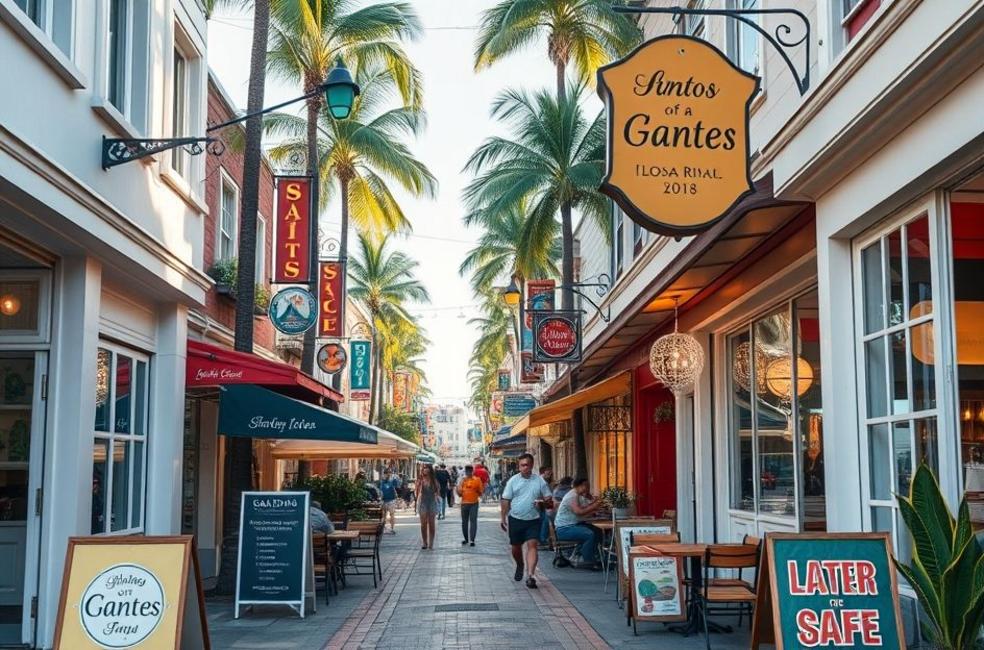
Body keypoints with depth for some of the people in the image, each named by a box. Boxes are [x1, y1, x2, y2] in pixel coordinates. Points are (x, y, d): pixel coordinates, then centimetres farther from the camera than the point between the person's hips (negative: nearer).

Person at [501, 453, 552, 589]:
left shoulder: (540, 481, 0)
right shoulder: (513, 480, 0)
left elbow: (549, 501, 3)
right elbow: (506, 501, 4)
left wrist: (542, 503, -19)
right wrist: (503, 518, 0)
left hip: (533, 520, -1)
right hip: (515, 520, 1)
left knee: (532, 545, -14)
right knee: (516, 547, 13)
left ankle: (530, 575, -19)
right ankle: (520, 566, 41)